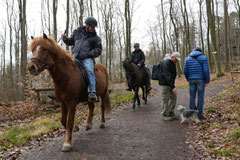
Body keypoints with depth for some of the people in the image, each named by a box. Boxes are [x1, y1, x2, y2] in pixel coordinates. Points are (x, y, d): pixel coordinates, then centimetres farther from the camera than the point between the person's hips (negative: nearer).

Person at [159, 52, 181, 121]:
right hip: (165, 84, -9)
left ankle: (171, 113, 20)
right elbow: (167, 76, -27)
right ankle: (165, 115, 5)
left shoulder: (173, 63, 12)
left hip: (170, 83, 9)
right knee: (166, 100, -5)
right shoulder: (166, 63, -19)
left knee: (173, 98, 10)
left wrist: (173, 85, 19)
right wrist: (173, 87, -31)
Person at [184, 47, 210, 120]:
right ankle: (199, 114, 5)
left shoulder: (188, 59, 9)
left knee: (192, 97, 10)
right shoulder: (203, 58, 0)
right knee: (200, 97, 4)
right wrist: (207, 81, -5)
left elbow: (185, 71, 4)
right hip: (200, 80, -2)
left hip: (191, 80, 3)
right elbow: (206, 71, -10)